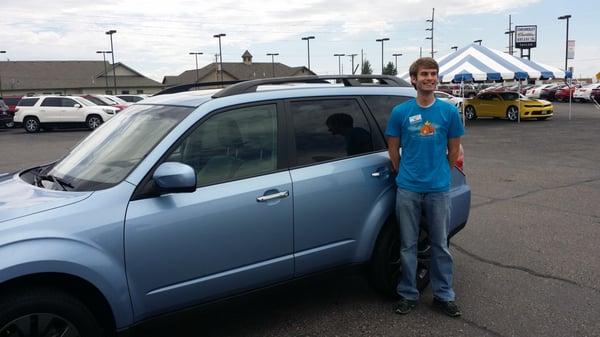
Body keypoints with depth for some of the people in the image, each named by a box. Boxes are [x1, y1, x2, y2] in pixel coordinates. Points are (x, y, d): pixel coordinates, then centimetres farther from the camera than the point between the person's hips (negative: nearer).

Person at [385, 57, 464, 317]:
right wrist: (405, 175, 9)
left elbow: (453, 150, 9)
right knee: (408, 245, 9)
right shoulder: (400, 112, -1)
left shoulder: (449, 111, 0)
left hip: (438, 189, 1)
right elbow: (393, 149, 6)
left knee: (440, 245, 10)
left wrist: (438, 174, 12)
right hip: (408, 189, 0)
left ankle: (444, 295, 24)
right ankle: (408, 294, 22)